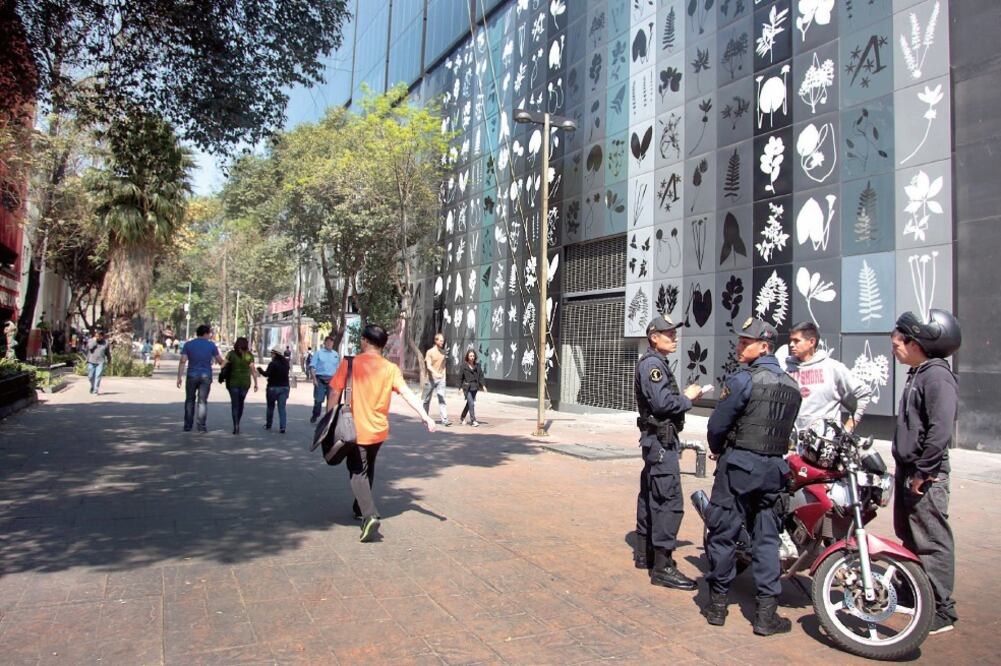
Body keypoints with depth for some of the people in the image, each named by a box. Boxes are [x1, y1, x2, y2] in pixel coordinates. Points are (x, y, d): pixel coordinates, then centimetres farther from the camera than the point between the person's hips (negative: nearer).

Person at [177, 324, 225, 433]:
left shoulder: (188, 344, 0)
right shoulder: (211, 345, -2)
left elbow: (183, 361, -7)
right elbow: (220, 361, 2)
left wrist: (179, 377, -5)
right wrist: (225, 362, 23)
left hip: (192, 376, 1)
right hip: (206, 376, -1)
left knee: (190, 400, 12)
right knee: (202, 401, 2)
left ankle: (188, 425, 13)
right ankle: (201, 426, -2)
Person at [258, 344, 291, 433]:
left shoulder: (273, 364, -16)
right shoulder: (286, 363, 6)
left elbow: (266, 374, -20)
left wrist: (260, 370, -5)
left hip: (273, 387, -5)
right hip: (284, 387, 5)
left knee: (270, 407, 13)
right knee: (282, 408, 3)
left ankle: (268, 425, 25)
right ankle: (282, 427, -6)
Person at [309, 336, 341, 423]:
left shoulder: (336, 355, 14)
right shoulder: (319, 353, 4)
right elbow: (312, 366, -1)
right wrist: (314, 379, -10)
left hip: (332, 380, 3)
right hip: (320, 379, -3)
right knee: (318, 400, -3)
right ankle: (314, 416, 12)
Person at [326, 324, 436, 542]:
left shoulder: (350, 364, -8)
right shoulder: (391, 368, -3)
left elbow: (334, 393, -8)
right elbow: (407, 393, -12)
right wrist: (425, 417, -15)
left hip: (356, 429, -4)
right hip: (379, 430, 4)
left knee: (358, 472, 1)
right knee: (368, 468, 24)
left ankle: (369, 516, -19)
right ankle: (360, 509, 38)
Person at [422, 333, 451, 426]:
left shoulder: (443, 352, 9)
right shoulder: (430, 352, -5)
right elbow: (428, 366, -16)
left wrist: (444, 376, 9)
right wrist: (436, 373, -31)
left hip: (441, 379, 3)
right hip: (431, 379, -3)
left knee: (442, 399, -8)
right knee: (427, 399, 9)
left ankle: (444, 420, -14)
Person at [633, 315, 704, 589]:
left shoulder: (657, 363, 19)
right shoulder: (652, 364, -14)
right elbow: (662, 402, -24)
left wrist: (685, 396, 4)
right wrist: (687, 397, -9)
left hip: (657, 440, 11)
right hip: (661, 440, -11)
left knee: (650, 495, 16)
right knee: (670, 501, -11)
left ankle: (644, 552, 26)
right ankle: (662, 567, -9)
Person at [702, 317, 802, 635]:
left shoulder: (742, 380, -14)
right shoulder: (793, 386, 8)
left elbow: (717, 425, -11)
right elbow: (785, 429, 14)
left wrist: (718, 451, 8)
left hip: (739, 465, -6)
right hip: (774, 467, 6)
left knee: (723, 533, 6)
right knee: (766, 538, 11)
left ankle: (718, 604, 17)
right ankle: (766, 612, 11)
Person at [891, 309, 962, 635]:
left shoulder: (937, 376, -17)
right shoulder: (917, 375, 15)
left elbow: (940, 430, -25)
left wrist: (923, 473, -21)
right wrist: (906, 470, 19)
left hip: (926, 476, -10)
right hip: (907, 470, 10)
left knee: (932, 542, -3)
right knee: (909, 537, 20)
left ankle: (941, 611, 6)